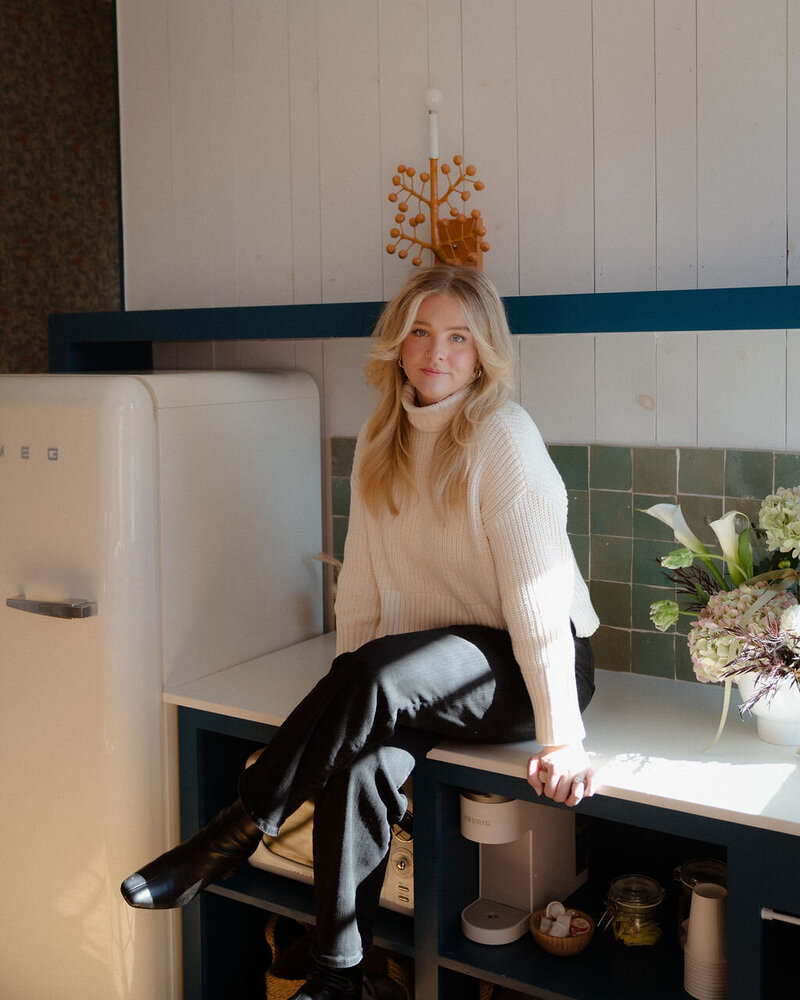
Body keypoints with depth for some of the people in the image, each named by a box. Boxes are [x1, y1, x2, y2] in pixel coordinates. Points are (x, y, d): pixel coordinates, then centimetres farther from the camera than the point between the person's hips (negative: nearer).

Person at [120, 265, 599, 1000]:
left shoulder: (503, 437, -16)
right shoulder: (382, 440, 6)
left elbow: (539, 592, -21)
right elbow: (362, 578, 6)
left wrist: (561, 739, -24)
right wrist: (341, 704, -2)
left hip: (529, 663, -5)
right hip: (424, 668, 6)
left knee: (381, 674, -32)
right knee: (360, 756, -26)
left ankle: (232, 838, -20)